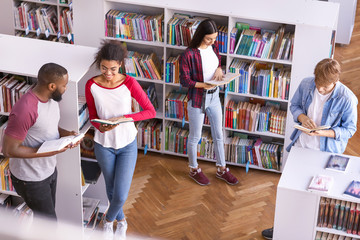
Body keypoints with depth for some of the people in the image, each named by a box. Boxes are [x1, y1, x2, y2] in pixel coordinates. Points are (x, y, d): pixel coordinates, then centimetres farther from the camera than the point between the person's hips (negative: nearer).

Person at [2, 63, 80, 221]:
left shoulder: (51, 98, -4)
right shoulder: (25, 110, -33)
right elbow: (9, 150, -29)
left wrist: (64, 133, -8)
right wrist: (48, 151, -30)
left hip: (49, 170, 8)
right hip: (30, 178, -8)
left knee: (45, 215, 24)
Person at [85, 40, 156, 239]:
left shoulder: (129, 83, -17)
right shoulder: (91, 85, -13)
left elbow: (150, 111, -14)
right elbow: (92, 116, -1)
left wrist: (124, 118, -27)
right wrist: (100, 126, -24)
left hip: (127, 145, -1)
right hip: (103, 145, 1)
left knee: (121, 195, -5)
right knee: (111, 190, 18)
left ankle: (109, 219, 29)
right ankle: (121, 221, 48)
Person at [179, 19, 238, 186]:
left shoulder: (214, 46, -3)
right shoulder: (188, 54, -21)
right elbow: (184, 80, -17)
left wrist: (219, 68, -8)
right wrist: (203, 85, -31)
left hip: (214, 96, 6)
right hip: (197, 99, -6)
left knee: (218, 135, 16)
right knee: (195, 137, 11)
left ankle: (221, 169, 32)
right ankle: (194, 170, 32)